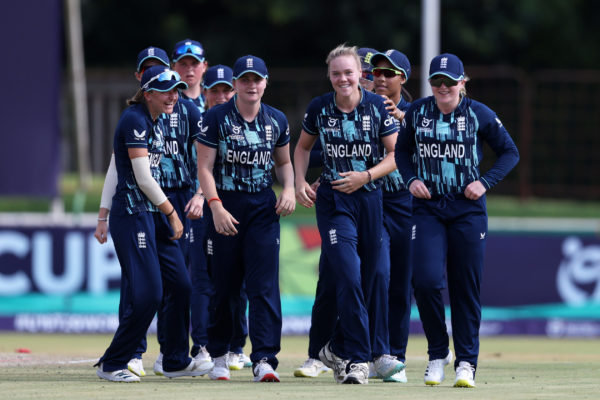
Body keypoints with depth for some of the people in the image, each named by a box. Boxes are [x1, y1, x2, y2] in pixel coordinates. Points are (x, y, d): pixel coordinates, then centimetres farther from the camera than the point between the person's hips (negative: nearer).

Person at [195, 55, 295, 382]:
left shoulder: (277, 120, 7)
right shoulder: (216, 118, -4)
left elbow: (283, 162, 20)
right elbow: (204, 168, -8)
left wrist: (289, 189, 0)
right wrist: (215, 206, -20)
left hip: (263, 208, 2)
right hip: (224, 206, -2)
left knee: (265, 286, -8)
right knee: (224, 287, 5)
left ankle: (264, 359, -11)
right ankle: (219, 355, 21)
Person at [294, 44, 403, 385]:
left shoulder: (378, 107, -3)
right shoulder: (319, 108, 1)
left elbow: (396, 155, -1)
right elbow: (304, 146, 17)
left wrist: (366, 176, -15)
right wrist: (300, 182, 3)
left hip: (372, 198, 1)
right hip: (333, 200, -1)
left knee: (374, 278, 5)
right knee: (349, 276, -14)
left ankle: (339, 348, 23)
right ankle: (357, 357, -10)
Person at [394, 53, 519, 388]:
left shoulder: (479, 114, -3)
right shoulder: (417, 112, 2)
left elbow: (510, 152, 5)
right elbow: (403, 151, 17)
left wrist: (485, 182, -8)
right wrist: (411, 179, -1)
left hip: (468, 209, -1)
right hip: (428, 207, 1)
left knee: (467, 286, 0)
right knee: (427, 280, -12)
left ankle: (466, 362, 10)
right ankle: (438, 353, 7)